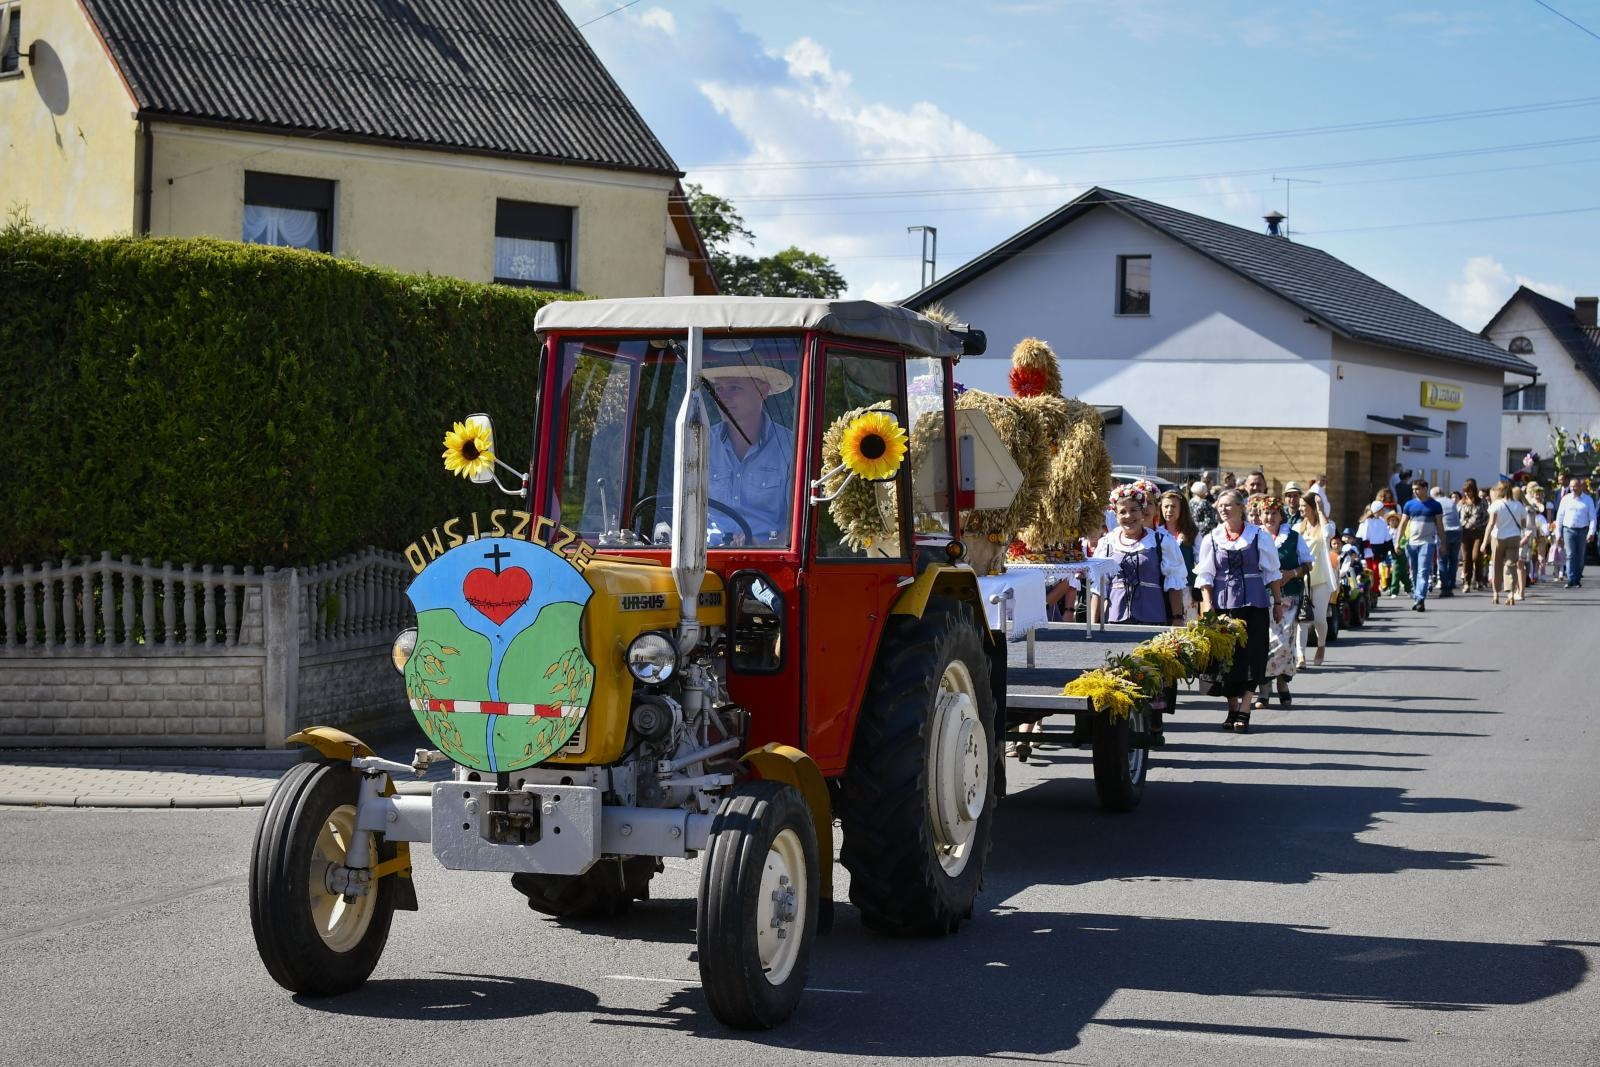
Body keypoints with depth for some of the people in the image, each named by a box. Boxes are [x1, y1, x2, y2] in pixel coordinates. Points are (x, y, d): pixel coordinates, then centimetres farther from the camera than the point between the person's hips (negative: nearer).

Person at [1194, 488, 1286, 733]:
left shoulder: (1259, 536, 3)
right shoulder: (1211, 539, 6)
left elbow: (1272, 572, 8)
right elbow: (1205, 575, 5)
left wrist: (1278, 601, 7)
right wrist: (1207, 603, -6)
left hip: (1254, 602, -1)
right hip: (1223, 603, 1)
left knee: (1252, 654, -6)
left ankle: (1244, 710, -4)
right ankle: (1232, 709, 13)